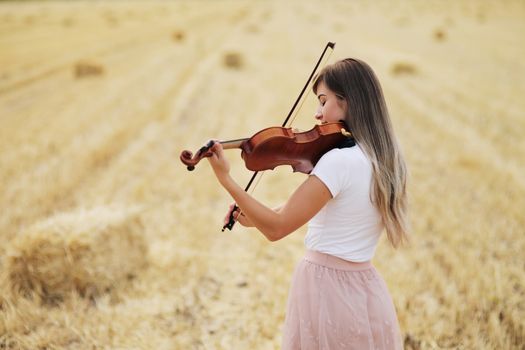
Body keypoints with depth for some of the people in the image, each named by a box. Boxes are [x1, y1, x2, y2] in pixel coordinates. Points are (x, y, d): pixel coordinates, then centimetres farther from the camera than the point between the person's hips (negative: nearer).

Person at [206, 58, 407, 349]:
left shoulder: (339, 160, -21)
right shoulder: (383, 158, 5)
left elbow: (276, 229, -20)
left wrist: (225, 178, -16)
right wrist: (255, 217, 8)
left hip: (326, 291, -7)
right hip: (365, 291, 8)